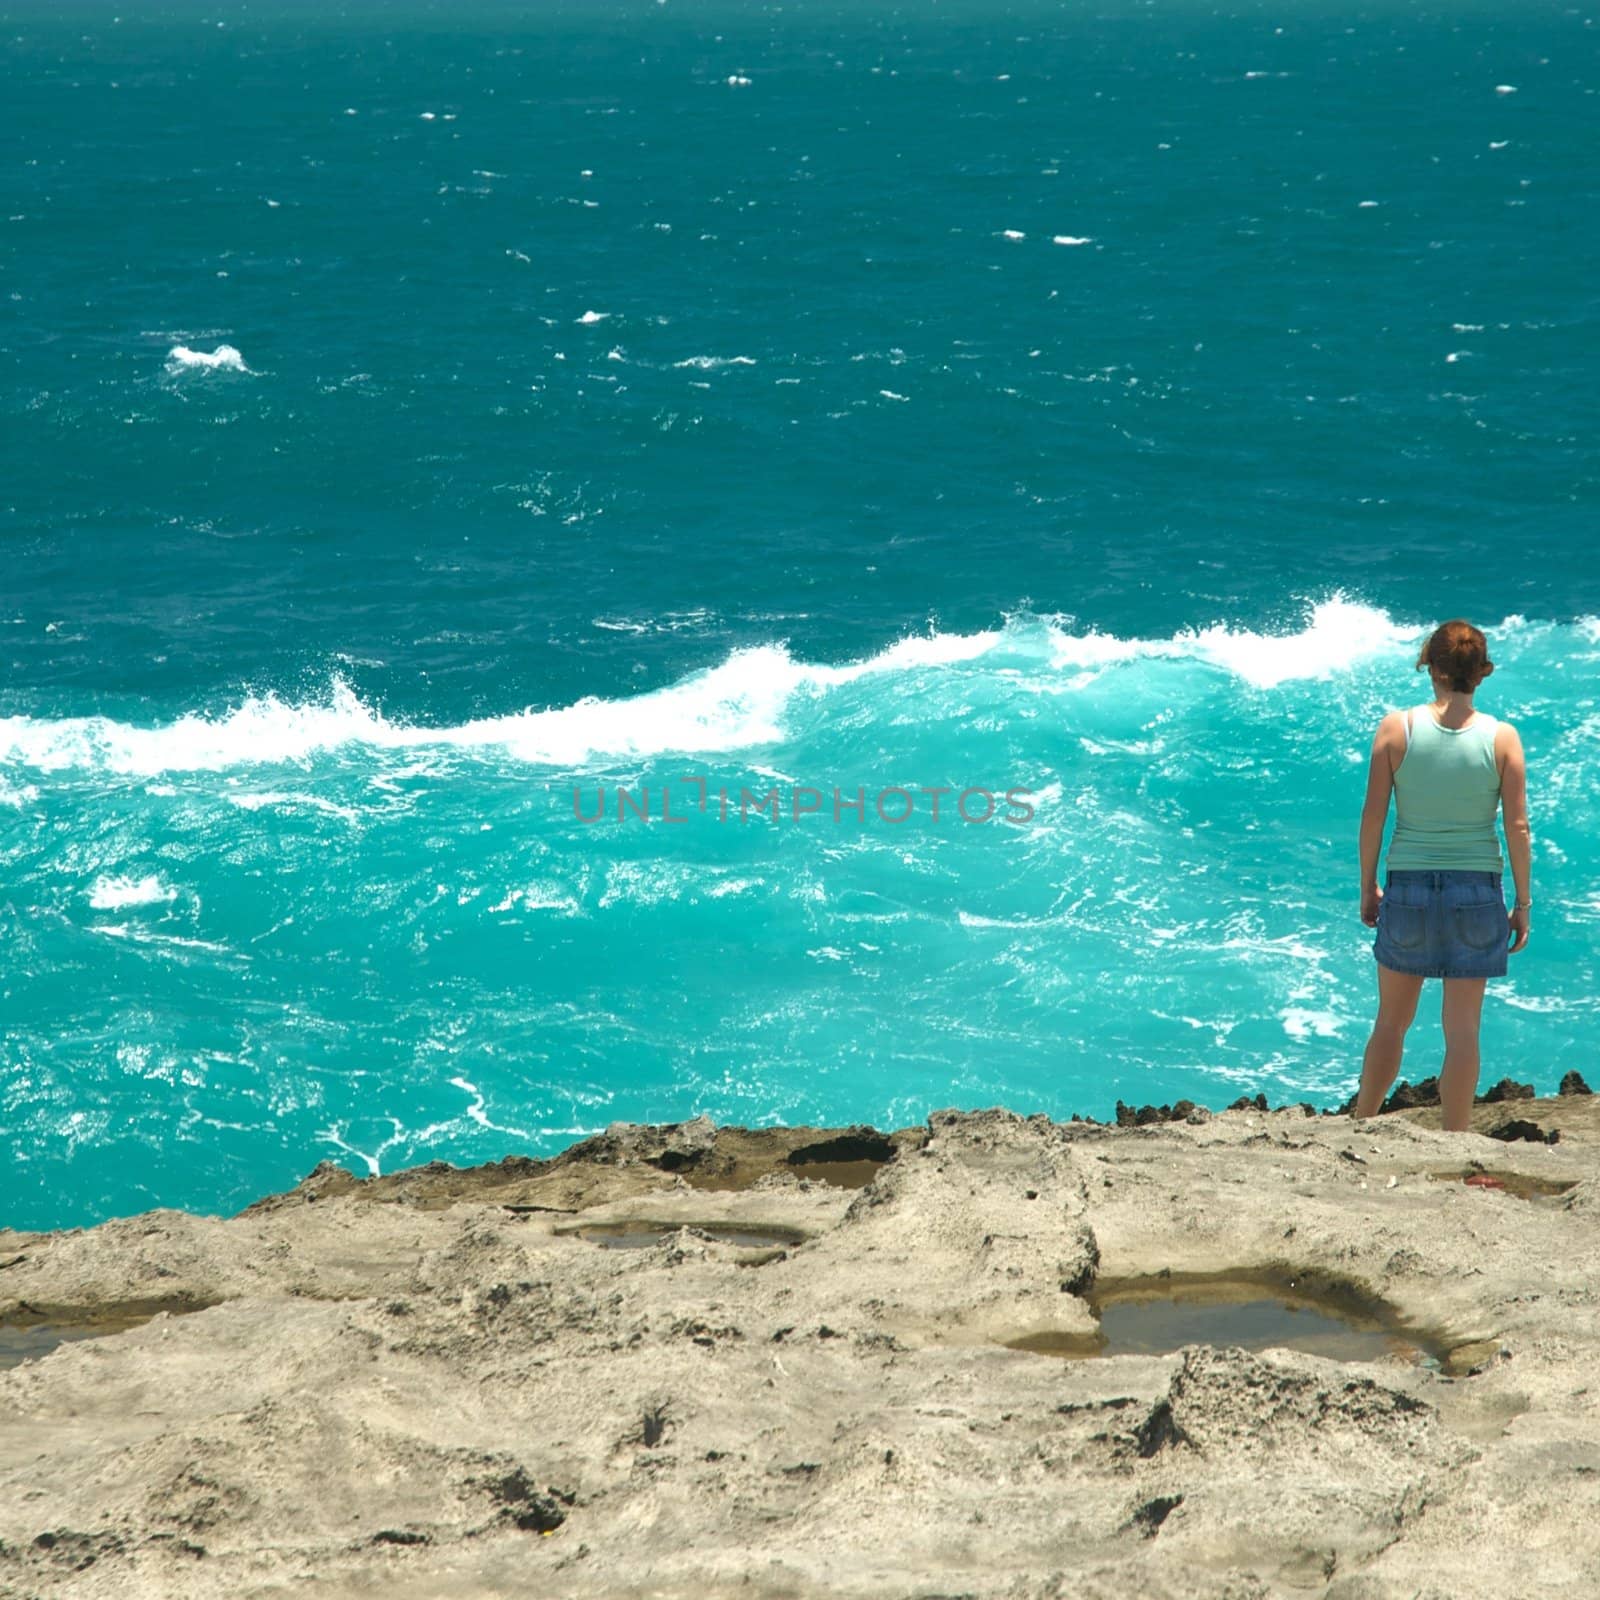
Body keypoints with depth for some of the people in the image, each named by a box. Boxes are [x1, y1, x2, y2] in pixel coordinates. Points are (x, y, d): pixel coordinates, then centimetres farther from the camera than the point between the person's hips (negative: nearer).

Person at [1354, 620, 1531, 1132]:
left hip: (1408, 888, 1)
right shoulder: (1502, 737, -5)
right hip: (1476, 894, -1)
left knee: (1391, 1022, 16)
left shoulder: (1396, 728, -6)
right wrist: (1523, 903, 5)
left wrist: (1367, 887, 8)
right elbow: (1517, 827, -5)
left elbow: (1373, 815, -4)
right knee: (1463, 1029, 5)